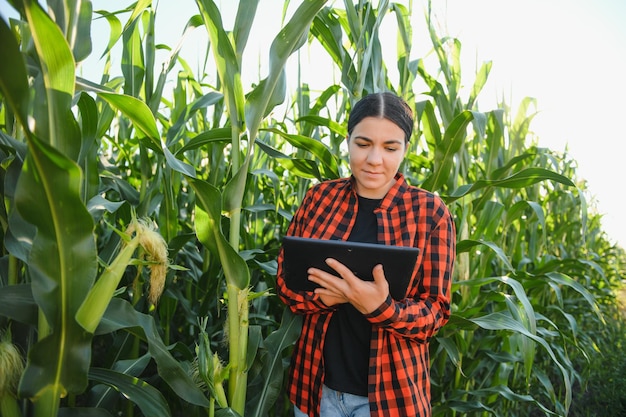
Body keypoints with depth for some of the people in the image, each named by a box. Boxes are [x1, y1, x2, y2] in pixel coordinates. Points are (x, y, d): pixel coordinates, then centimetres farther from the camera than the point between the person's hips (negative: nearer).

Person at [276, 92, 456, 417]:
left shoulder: (430, 212, -9)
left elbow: (436, 311, -8)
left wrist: (380, 307, -27)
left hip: (390, 390, -2)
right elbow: (285, 278, 1)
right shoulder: (319, 197, -3)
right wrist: (325, 295, -20)